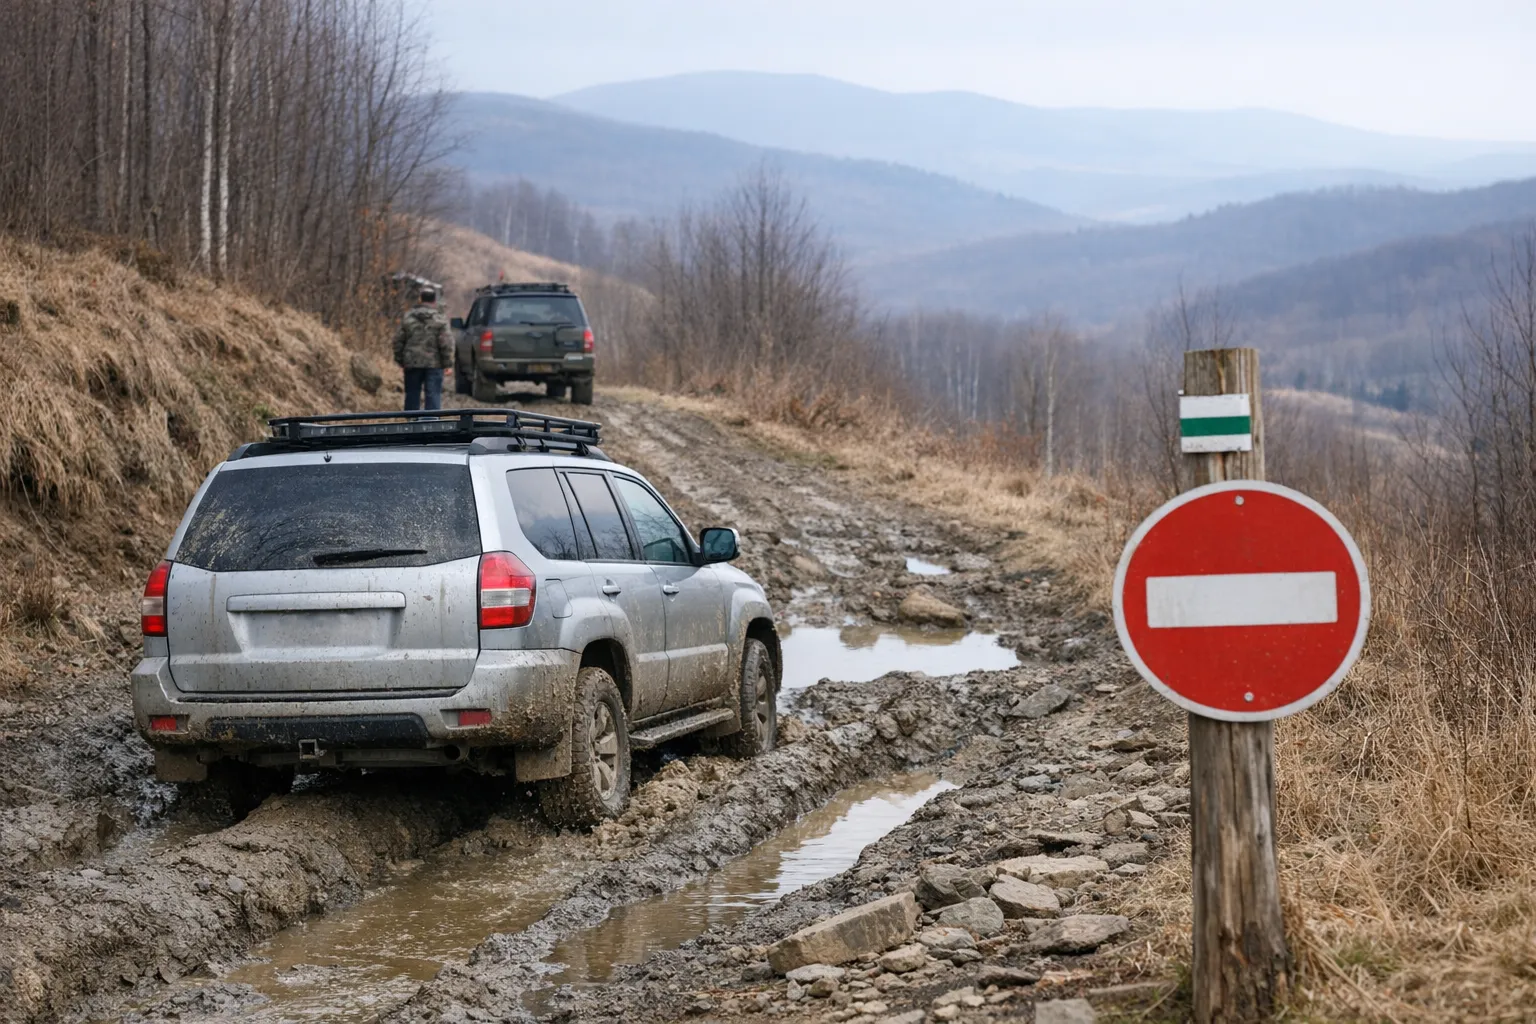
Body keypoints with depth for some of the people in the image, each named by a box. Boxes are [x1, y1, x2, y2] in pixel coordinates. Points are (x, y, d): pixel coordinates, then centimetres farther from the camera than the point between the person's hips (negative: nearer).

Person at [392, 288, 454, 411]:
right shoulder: (440, 320, -6)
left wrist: (399, 360, 14)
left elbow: (398, 340, 6)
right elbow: (446, 344, -10)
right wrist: (448, 364, -4)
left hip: (412, 363, 3)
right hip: (434, 364, -3)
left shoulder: (408, 318, 4)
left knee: (412, 394, 11)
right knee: (433, 394, 0)